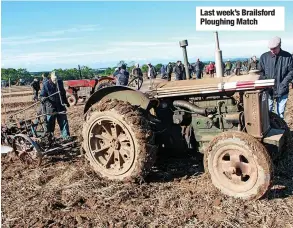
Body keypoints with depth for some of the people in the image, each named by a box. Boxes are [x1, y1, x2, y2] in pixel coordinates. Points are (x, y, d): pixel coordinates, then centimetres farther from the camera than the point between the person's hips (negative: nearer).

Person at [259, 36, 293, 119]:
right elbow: (261, 72, 4)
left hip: (282, 91, 0)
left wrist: (283, 83, -13)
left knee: (280, 113, 11)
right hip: (268, 90, 0)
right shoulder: (264, 57, -3)